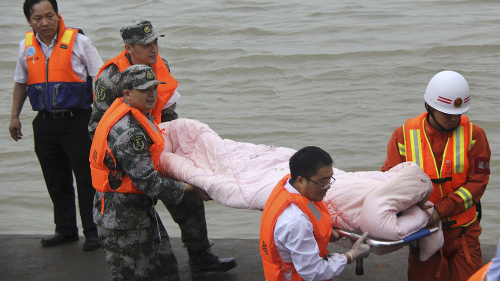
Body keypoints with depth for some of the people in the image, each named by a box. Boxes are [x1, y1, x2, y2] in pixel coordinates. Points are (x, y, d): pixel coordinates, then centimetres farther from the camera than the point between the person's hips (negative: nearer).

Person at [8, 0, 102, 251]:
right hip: (45, 123, 4)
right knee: (56, 181, 12)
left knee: (87, 178, -1)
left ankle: (93, 231, 10)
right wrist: (14, 117, 18)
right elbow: (20, 83, 20)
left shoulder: (78, 41, -7)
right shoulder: (26, 46, 7)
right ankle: (66, 229, 25)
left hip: (76, 120, -4)